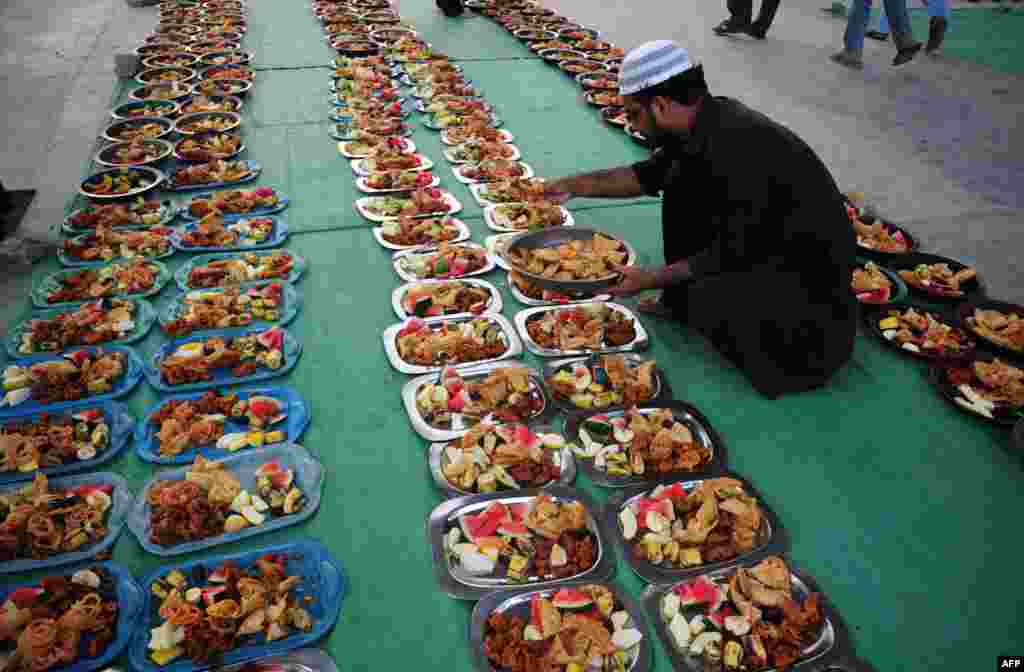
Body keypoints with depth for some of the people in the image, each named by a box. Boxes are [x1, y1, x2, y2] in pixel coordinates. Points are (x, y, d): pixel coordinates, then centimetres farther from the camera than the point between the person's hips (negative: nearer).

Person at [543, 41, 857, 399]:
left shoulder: (740, 147, -30)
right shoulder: (706, 119, -3)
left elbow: (732, 254, -24)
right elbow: (648, 174, 13)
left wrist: (650, 279, -16)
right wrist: (574, 184, 12)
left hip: (815, 271, -8)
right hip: (761, 241, 9)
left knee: (707, 301, -32)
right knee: (682, 183, 4)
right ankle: (680, 301, 16)